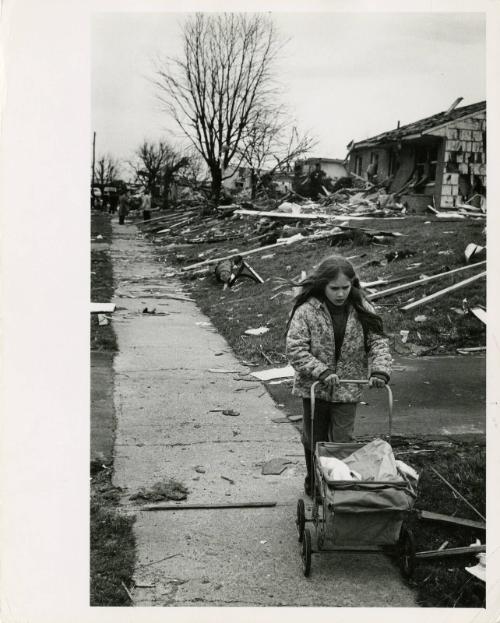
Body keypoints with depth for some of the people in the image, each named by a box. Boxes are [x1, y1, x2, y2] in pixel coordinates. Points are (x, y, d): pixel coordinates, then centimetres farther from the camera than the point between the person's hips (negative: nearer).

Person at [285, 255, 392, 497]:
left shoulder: (361, 309, -4)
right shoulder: (306, 310, -14)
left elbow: (378, 342, -1)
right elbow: (295, 349, -17)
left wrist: (380, 370, -18)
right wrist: (322, 372, -26)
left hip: (348, 390, 1)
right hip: (315, 387, -1)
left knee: (343, 441, 2)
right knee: (314, 440, 15)